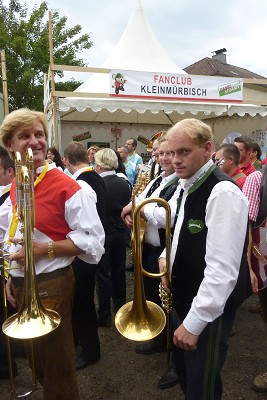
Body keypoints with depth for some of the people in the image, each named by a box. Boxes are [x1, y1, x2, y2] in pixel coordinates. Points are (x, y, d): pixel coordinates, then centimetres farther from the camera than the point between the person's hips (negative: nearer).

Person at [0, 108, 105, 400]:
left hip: (51, 285, -7)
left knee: (56, 365, 12)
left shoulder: (67, 187, -18)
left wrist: (43, 249, -25)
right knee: (35, 358, 26)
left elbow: (91, 240, -19)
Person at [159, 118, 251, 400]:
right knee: (184, 370, 26)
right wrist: (166, 256, 0)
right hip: (182, 298, 8)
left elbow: (222, 270, -28)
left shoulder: (223, 192, -25)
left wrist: (194, 323, -23)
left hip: (206, 312, -8)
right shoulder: (186, 185, 5)